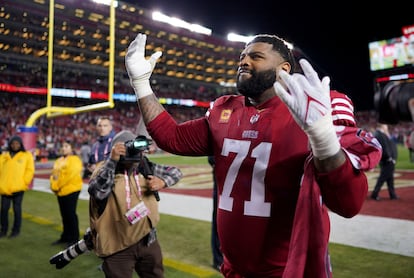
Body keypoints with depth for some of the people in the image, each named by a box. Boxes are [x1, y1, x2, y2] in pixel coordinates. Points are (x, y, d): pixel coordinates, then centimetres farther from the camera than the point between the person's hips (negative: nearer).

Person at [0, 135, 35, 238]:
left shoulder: (27, 155, 4)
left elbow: (30, 170, 0)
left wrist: (24, 183, -7)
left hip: (18, 188, -3)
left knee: (17, 209, 3)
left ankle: (16, 230, 12)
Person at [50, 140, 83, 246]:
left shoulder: (75, 160, -8)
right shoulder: (59, 161, 18)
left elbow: (71, 175, -18)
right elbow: (53, 174, 14)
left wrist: (58, 186, -14)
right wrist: (54, 186, -3)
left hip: (71, 190, -8)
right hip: (60, 191, 8)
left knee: (71, 214, -5)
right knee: (64, 215, 14)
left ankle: (74, 238, 2)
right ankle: (66, 236, 24)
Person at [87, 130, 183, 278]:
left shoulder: (143, 166, 0)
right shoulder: (105, 169, -12)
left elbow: (175, 172, 9)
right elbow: (97, 192, -33)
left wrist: (162, 182, -12)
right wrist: (112, 160, -36)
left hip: (147, 240, 5)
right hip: (118, 248, -4)